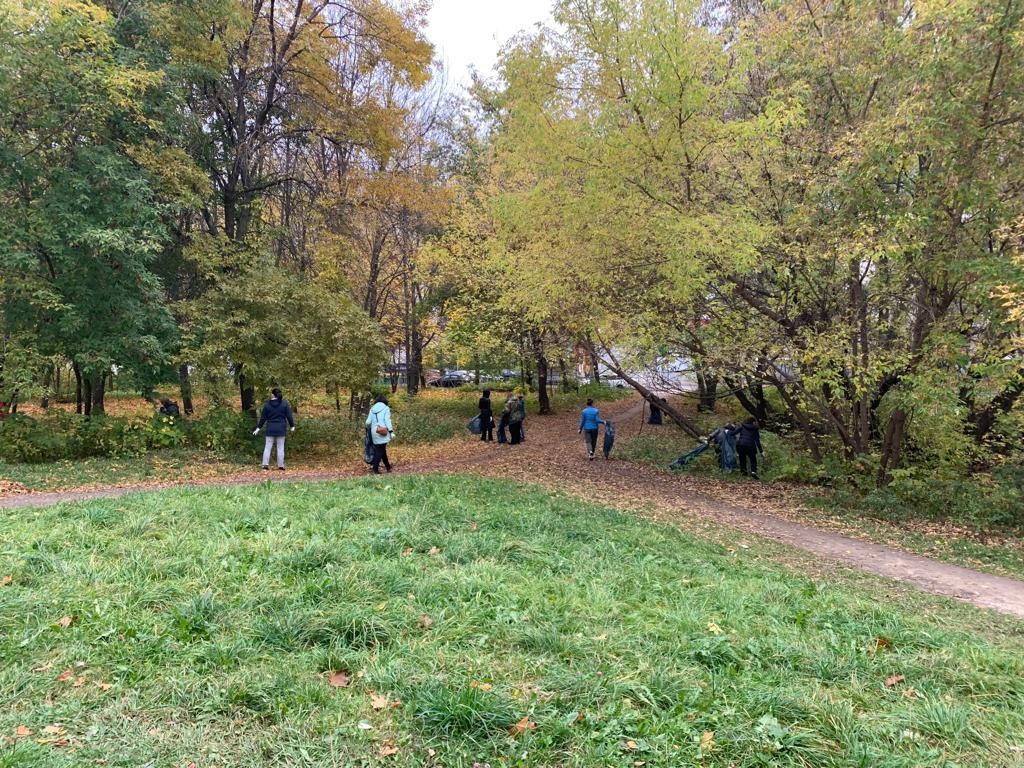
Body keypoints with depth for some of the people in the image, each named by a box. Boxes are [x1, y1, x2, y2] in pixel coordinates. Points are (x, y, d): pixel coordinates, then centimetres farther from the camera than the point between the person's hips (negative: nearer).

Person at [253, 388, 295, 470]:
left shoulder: (267, 404, -2)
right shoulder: (284, 403, -4)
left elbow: (263, 418, 3)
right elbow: (289, 416, -1)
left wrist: (259, 428, 13)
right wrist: (292, 426, 11)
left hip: (270, 429, 0)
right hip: (281, 429, 0)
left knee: (267, 447, 6)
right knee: (280, 448, 3)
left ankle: (265, 465, 0)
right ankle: (281, 466, 4)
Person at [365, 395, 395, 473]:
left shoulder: (372, 409, 12)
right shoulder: (385, 408, -1)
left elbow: (368, 422, 8)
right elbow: (387, 420, -11)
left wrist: (371, 427, 28)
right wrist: (391, 431, -11)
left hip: (374, 433, 5)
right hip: (383, 433, -5)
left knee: (382, 450, 16)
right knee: (380, 451, -1)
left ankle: (388, 467, 26)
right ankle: (375, 469, -5)